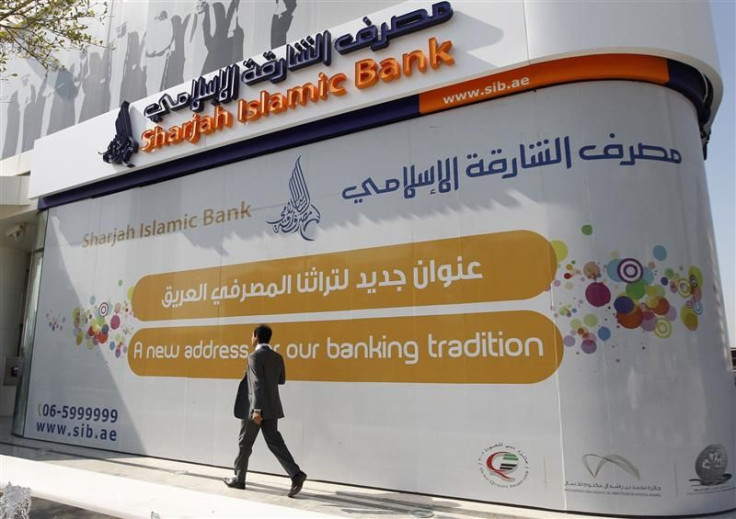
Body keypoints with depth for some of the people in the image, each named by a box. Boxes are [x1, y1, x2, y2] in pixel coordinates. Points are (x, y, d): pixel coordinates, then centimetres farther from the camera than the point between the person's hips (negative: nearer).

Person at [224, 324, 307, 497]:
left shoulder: (255, 357, -14)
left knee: (245, 443, 11)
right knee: (274, 442, 5)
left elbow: (258, 384, -22)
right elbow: (281, 380, 20)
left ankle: (239, 479, 25)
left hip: (255, 407, -7)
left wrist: (257, 410, -23)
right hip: (272, 407, 7)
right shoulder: (277, 357, 8)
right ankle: (296, 474, -8)